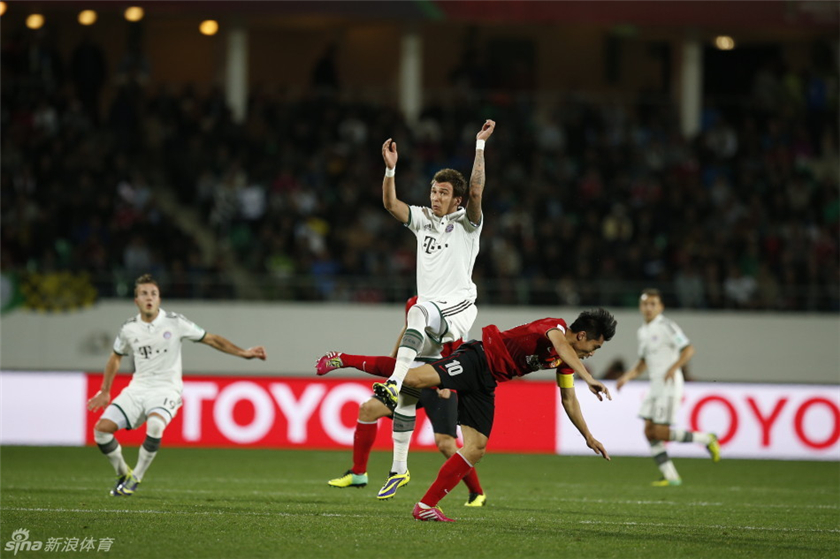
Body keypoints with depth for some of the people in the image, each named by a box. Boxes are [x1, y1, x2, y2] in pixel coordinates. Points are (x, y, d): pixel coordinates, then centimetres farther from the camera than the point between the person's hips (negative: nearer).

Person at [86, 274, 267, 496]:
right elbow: (116, 357, 22)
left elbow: (211, 339, 1)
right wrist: (105, 392, 23)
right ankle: (123, 474, 10)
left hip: (166, 389, -4)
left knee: (155, 424, -36)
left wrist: (243, 353, -6)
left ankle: (136, 477, -18)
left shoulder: (174, 323, -6)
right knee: (102, 428, -14)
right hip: (138, 387, 4)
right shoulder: (129, 329, 3)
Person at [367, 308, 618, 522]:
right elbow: (561, 345, -37)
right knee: (417, 379, -32)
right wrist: (589, 378, -49)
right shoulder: (556, 327, -12)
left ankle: (426, 506, 0)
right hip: (481, 357, -9)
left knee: (476, 448, -2)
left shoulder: (566, 361, 15)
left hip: (485, 383, 9)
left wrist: (588, 436, 26)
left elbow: (569, 400, 27)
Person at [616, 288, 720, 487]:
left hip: (670, 384, -9)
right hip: (655, 385, 9)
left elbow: (688, 349, -16)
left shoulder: (666, 327, -9)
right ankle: (670, 476, 3)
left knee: (661, 432, -12)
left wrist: (673, 368, -28)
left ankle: (706, 439, 4)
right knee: (650, 432, 0)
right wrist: (627, 377, 11)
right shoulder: (643, 332, 17)